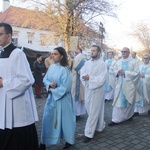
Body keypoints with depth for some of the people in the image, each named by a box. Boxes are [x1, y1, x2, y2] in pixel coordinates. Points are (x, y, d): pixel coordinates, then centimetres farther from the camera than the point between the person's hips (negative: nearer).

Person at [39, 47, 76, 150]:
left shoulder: (65, 69, -17)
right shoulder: (52, 67, 3)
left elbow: (64, 88, -20)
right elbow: (45, 79, 9)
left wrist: (51, 90, -12)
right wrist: (50, 84, -13)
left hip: (62, 98, -6)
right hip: (51, 97, 6)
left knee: (64, 119, 8)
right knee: (47, 119, 11)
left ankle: (69, 141, 29)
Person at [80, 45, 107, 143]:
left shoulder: (102, 64, -10)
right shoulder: (87, 62, 8)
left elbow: (102, 79, -18)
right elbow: (82, 73, 7)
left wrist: (90, 78, -21)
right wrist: (84, 77, -15)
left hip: (97, 90, -7)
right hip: (88, 89, 7)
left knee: (93, 112, -2)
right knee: (89, 109, 16)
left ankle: (89, 134, 7)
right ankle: (100, 125, 38)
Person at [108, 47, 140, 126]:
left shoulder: (134, 62, -3)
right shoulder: (118, 62, 9)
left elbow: (136, 73, -9)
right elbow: (114, 70, 12)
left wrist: (125, 72, -17)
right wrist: (118, 72, -11)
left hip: (129, 85, -3)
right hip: (119, 85, 3)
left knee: (129, 101, 10)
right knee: (118, 101, 0)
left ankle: (129, 116, 33)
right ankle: (116, 119, 3)